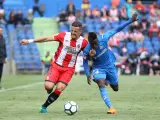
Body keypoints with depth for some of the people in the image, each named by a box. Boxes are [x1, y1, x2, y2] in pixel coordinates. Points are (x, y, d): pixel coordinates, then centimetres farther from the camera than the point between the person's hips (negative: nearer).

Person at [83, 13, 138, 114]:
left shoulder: (103, 38, -28)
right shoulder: (87, 50, -27)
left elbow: (116, 30, -19)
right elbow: (85, 61, -8)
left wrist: (131, 21, -22)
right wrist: (88, 75, -17)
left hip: (110, 65, 2)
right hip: (98, 68, -2)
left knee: (115, 88, 12)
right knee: (101, 85, -28)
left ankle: (107, 81, 49)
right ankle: (111, 108, -28)